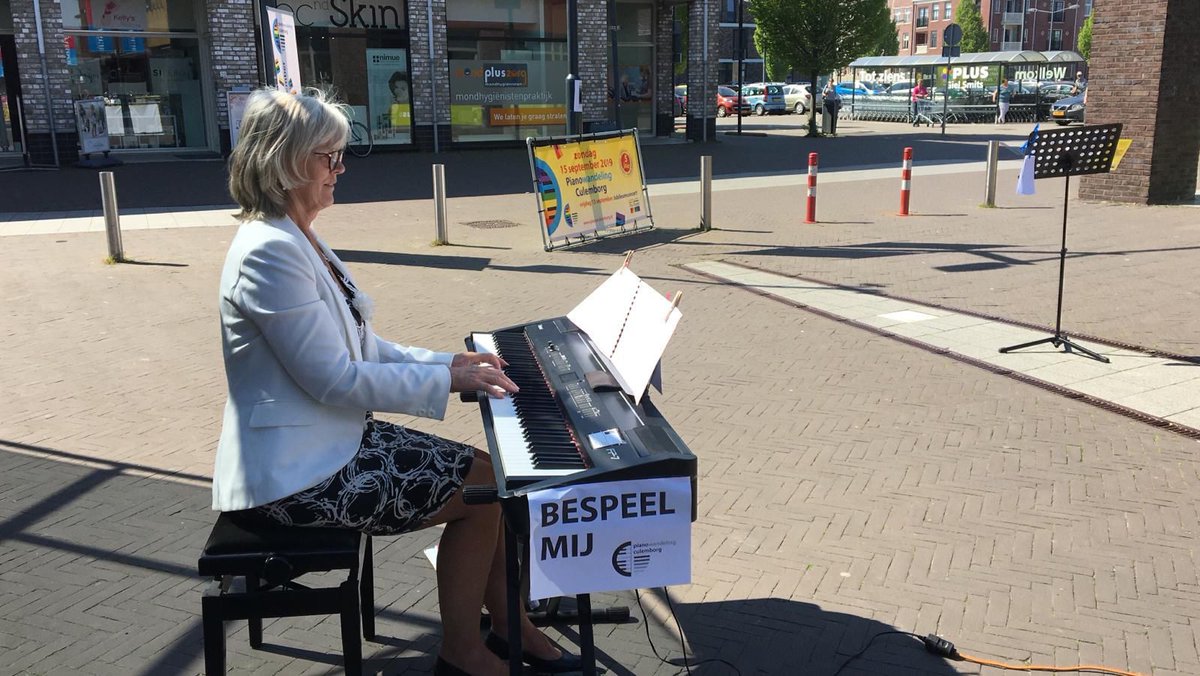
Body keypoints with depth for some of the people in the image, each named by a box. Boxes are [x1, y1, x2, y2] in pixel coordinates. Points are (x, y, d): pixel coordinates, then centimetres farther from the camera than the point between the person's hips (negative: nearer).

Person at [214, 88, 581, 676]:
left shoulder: (300, 240, 10)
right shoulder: (270, 251, -23)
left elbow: (360, 346, 13)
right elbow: (337, 381, -24)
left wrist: (450, 362, 2)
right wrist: (449, 380, -17)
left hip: (332, 439, 10)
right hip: (293, 475, -10)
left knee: (486, 473, 6)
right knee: (480, 490, -7)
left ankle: (509, 626, 20)